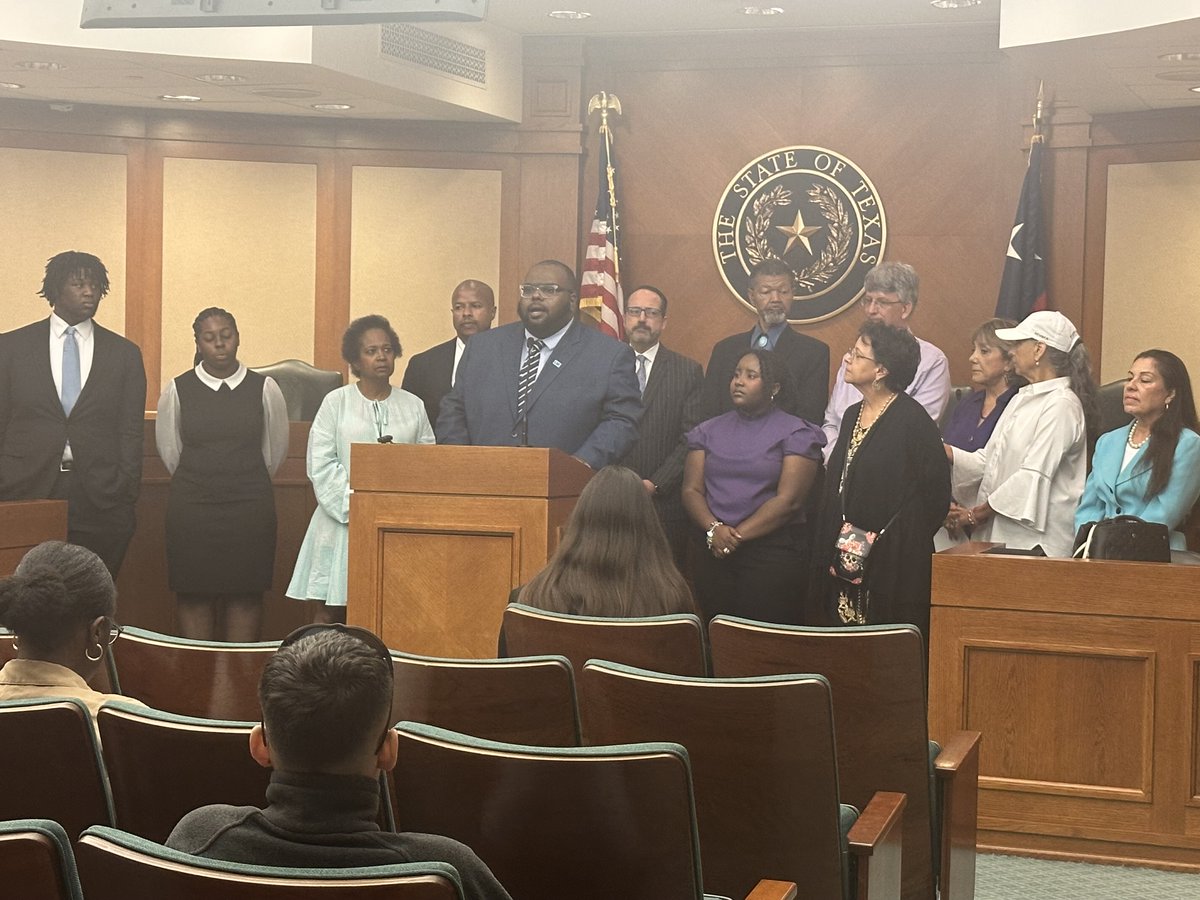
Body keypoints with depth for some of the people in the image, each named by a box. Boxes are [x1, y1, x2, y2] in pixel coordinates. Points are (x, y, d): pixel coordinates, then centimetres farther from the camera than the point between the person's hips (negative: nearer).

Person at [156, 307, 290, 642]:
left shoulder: (265, 389, 0)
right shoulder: (178, 390, 1)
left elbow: (275, 450, 11)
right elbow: (169, 450, 12)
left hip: (250, 505, 0)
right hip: (191, 504, 0)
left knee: (246, 595, 1)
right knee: (194, 596, 1)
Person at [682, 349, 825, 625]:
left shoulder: (796, 433, 0)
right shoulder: (708, 431, 14)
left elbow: (788, 500, -9)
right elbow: (691, 490, 6)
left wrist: (737, 535, -13)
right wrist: (714, 529, -12)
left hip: (773, 549, -4)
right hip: (713, 551, 4)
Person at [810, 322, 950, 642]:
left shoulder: (911, 418, -10)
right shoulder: (853, 415, 14)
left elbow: (935, 491, -13)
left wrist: (881, 539, -14)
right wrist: (832, 550, 10)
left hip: (893, 564, -7)